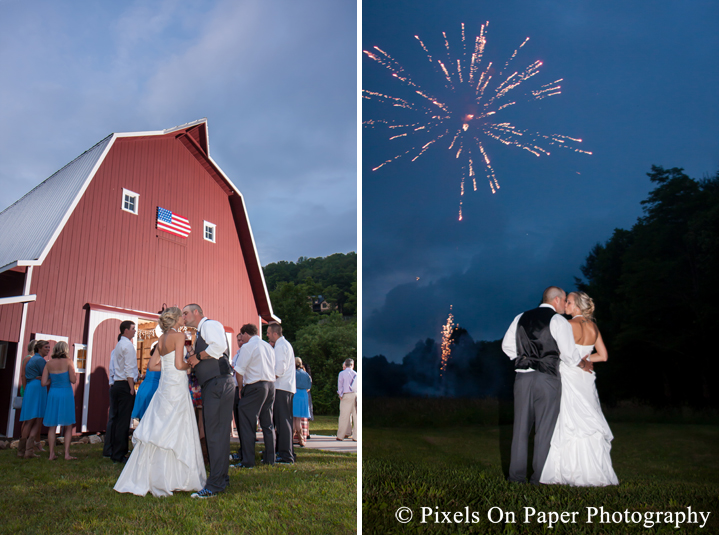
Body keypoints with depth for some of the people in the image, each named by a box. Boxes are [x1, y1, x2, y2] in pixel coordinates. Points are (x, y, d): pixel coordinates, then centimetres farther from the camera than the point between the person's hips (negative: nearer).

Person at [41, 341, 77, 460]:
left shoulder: (49, 363, 2)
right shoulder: (68, 362, -8)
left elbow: (44, 383, -1)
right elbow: (73, 380, -13)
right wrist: (75, 376, 8)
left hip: (53, 394, 3)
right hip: (66, 394, -3)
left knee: (52, 426, 11)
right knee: (68, 426, 5)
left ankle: (52, 454, 11)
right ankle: (67, 454, 1)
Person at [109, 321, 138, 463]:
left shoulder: (119, 345, 18)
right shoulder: (127, 345, -10)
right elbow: (129, 369, -16)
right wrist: (132, 388, -14)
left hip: (117, 385, 10)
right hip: (125, 385, -9)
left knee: (117, 419, 11)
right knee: (124, 421, -6)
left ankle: (114, 452, 17)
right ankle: (119, 455, -3)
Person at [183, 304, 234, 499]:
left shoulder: (210, 324, -4)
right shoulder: (200, 332, 26)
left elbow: (219, 346, -24)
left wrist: (198, 356, -12)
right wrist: (194, 356, 12)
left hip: (219, 383, -10)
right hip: (210, 386, 10)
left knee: (216, 433, -10)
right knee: (213, 432, 13)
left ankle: (215, 485, -9)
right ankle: (221, 477, 23)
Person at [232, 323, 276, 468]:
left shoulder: (248, 347, -7)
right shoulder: (268, 346, 15)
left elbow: (239, 371, -8)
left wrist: (240, 388, 5)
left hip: (255, 387, -8)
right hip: (271, 385, 8)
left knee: (247, 424, -3)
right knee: (267, 423, 12)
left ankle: (248, 461, -3)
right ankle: (270, 458, 16)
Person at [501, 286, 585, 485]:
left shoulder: (521, 318, 12)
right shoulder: (558, 321, -5)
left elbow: (507, 345, 13)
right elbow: (569, 353, -6)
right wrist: (581, 364, 13)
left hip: (522, 377, 4)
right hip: (547, 379, -4)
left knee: (521, 427, 9)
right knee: (544, 429, 4)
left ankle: (517, 475, 13)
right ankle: (539, 477, 7)